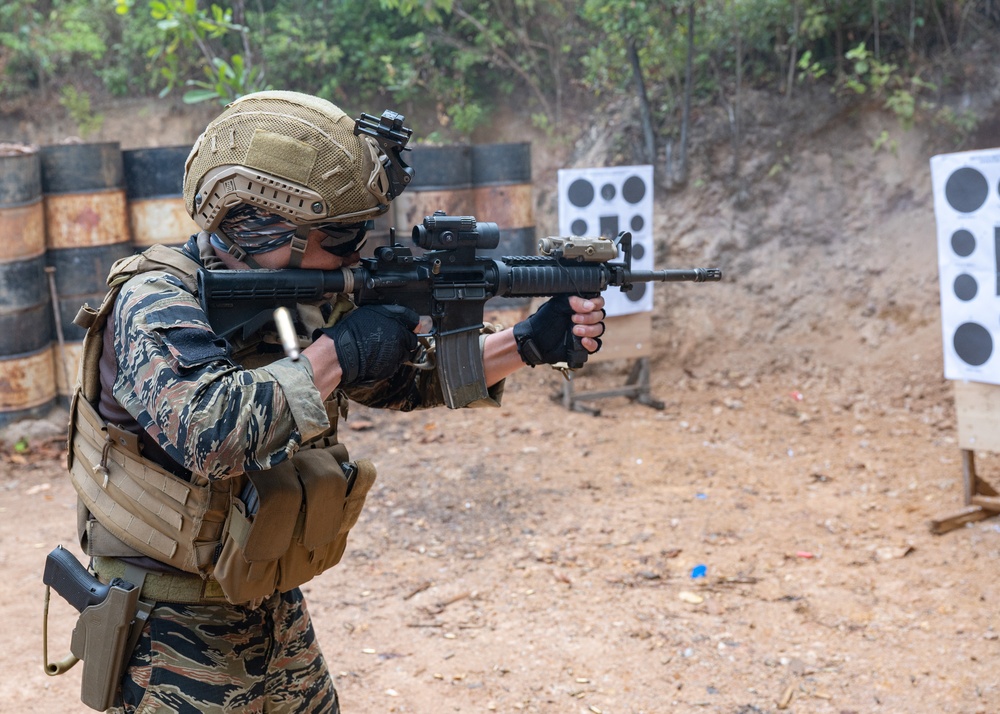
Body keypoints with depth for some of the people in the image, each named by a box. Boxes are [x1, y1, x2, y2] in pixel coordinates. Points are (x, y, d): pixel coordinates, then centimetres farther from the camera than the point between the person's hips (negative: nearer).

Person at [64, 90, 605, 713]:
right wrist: (335, 352, -29)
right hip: (174, 637, -7)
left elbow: (414, 376, 8)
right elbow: (209, 432, -40)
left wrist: (531, 344, -5)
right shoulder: (154, 302, -22)